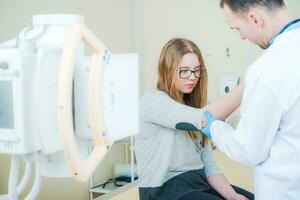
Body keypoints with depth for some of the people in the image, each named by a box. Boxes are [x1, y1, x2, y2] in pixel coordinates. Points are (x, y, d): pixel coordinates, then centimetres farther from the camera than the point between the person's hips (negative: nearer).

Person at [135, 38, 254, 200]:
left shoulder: (191, 106, 16)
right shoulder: (152, 101, -7)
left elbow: (209, 165, 7)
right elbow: (203, 119, -24)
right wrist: (248, 86, -27)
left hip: (199, 182, 7)